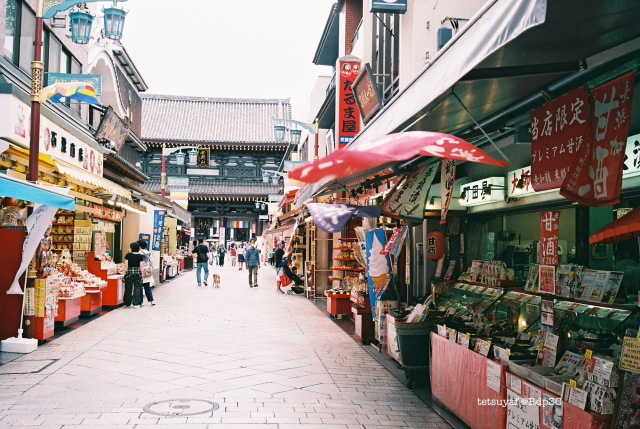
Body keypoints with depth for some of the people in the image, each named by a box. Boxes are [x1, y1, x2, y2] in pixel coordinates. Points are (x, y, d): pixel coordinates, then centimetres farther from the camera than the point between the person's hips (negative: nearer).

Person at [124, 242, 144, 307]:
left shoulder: (128, 255, -4)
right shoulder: (140, 256, -1)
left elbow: (126, 265, -3)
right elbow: (141, 266, 0)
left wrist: (125, 272, 5)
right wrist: (142, 274, 7)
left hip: (129, 273, -1)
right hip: (138, 273, 1)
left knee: (128, 288, 9)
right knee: (137, 288, 4)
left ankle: (128, 303, 16)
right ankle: (136, 304, 3)